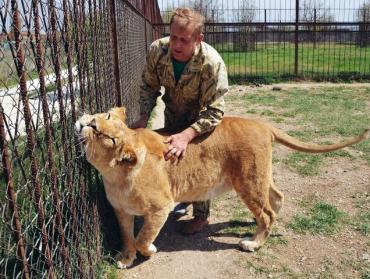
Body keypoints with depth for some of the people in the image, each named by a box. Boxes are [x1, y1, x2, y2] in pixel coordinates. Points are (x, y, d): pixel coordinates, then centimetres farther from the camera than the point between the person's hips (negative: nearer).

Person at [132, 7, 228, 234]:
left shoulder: (212, 63, -39)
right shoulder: (157, 50, -28)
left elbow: (214, 112, -35)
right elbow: (149, 87, -11)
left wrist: (186, 135, -46)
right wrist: (144, 118, -23)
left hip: (201, 118, -4)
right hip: (173, 113, 4)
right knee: (170, 157, 15)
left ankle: (202, 215, 23)